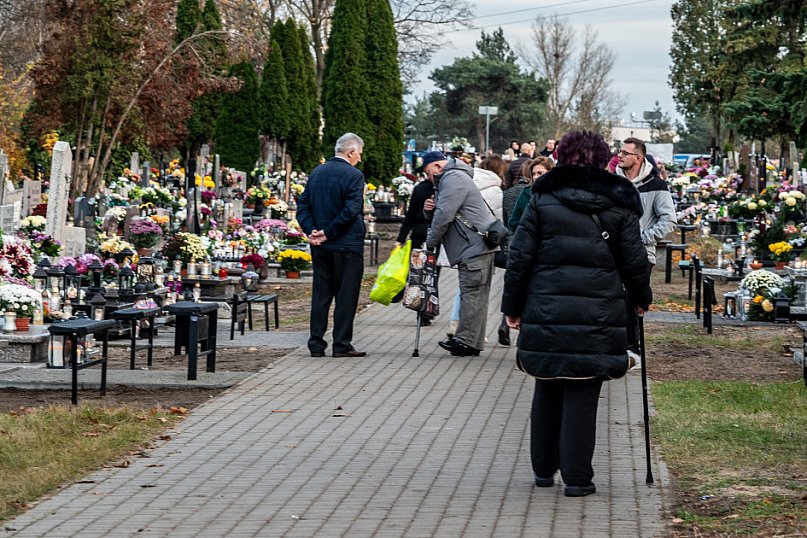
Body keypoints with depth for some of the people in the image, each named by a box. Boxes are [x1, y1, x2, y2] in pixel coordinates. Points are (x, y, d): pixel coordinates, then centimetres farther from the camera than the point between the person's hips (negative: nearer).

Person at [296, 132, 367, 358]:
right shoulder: (354, 175, -10)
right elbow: (351, 210, -19)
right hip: (347, 245, -6)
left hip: (320, 246, 6)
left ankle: (316, 344, 9)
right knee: (346, 295, 0)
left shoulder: (316, 173, 11)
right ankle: (342, 345, 0)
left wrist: (311, 230, -2)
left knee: (320, 295, 10)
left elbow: (303, 204, 7)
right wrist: (329, 233, -13)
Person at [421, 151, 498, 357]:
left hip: (475, 245, -11)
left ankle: (465, 340, -12)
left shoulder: (453, 179, -10)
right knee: (477, 294, 9)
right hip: (480, 245, 11)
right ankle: (474, 343, 11)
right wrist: (431, 209, 5)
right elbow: (442, 212, 28)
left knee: (471, 292, -10)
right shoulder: (452, 178, 25)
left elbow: (445, 215, -16)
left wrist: (430, 243, -6)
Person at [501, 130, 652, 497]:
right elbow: (633, 260, 7)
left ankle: (543, 469, 23)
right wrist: (641, 299, 24)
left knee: (547, 391, 14)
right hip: (598, 313, -1)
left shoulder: (543, 198, 2)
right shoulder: (619, 203, 3)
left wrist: (512, 305, 10)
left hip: (545, 311, 1)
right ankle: (577, 477, 0)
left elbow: (520, 256, 1)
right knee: (582, 395, 1)